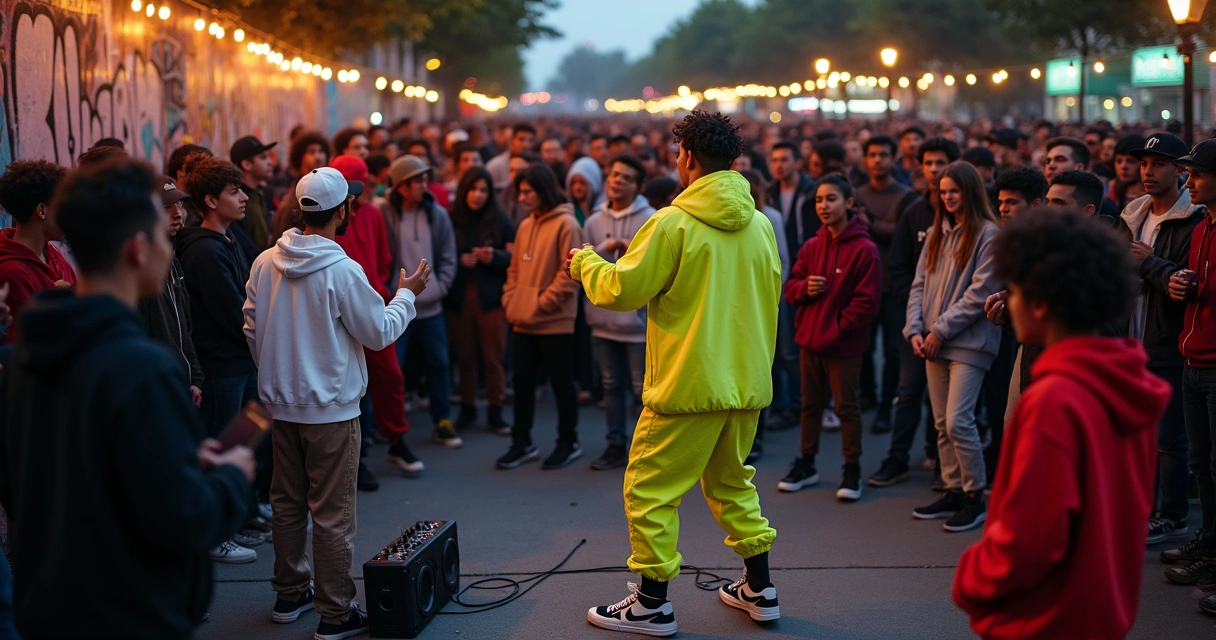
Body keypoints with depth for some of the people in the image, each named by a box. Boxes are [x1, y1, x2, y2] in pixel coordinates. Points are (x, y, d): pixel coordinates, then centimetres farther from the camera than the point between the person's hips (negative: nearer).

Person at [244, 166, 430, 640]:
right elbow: (380, 332, -10)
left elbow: (251, 329, 8)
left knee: (288, 503, 19)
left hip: (281, 404, 6)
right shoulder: (342, 271, -19)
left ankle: (290, 594, 31)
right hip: (330, 409, -6)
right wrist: (406, 294, 6)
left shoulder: (265, 264, -1)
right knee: (332, 514, 2)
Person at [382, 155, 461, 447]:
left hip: (431, 307, 4)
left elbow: (448, 258, 5)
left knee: (438, 365, 13)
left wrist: (439, 288, -7)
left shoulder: (438, 214, 2)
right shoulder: (384, 215, -9)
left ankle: (442, 422, 27)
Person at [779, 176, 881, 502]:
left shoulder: (865, 249, -11)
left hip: (844, 343, -6)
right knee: (810, 404, 15)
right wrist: (805, 288, -10)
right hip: (809, 340, 6)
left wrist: (837, 328, -14)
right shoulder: (812, 246, 6)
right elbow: (790, 287, 12)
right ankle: (806, 464, 27)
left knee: (846, 406, 3)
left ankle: (852, 470, 14)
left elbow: (868, 302, -13)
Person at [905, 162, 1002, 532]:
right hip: (934, 344, 7)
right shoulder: (938, 234, 14)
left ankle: (975, 497, 1)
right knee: (942, 423, 9)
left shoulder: (988, 234, -6)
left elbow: (981, 293, -12)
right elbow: (920, 284, 13)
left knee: (958, 420, -11)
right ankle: (953, 491, 19)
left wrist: (941, 330, -12)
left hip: (969, 342, -7)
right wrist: (915, 330, 0)